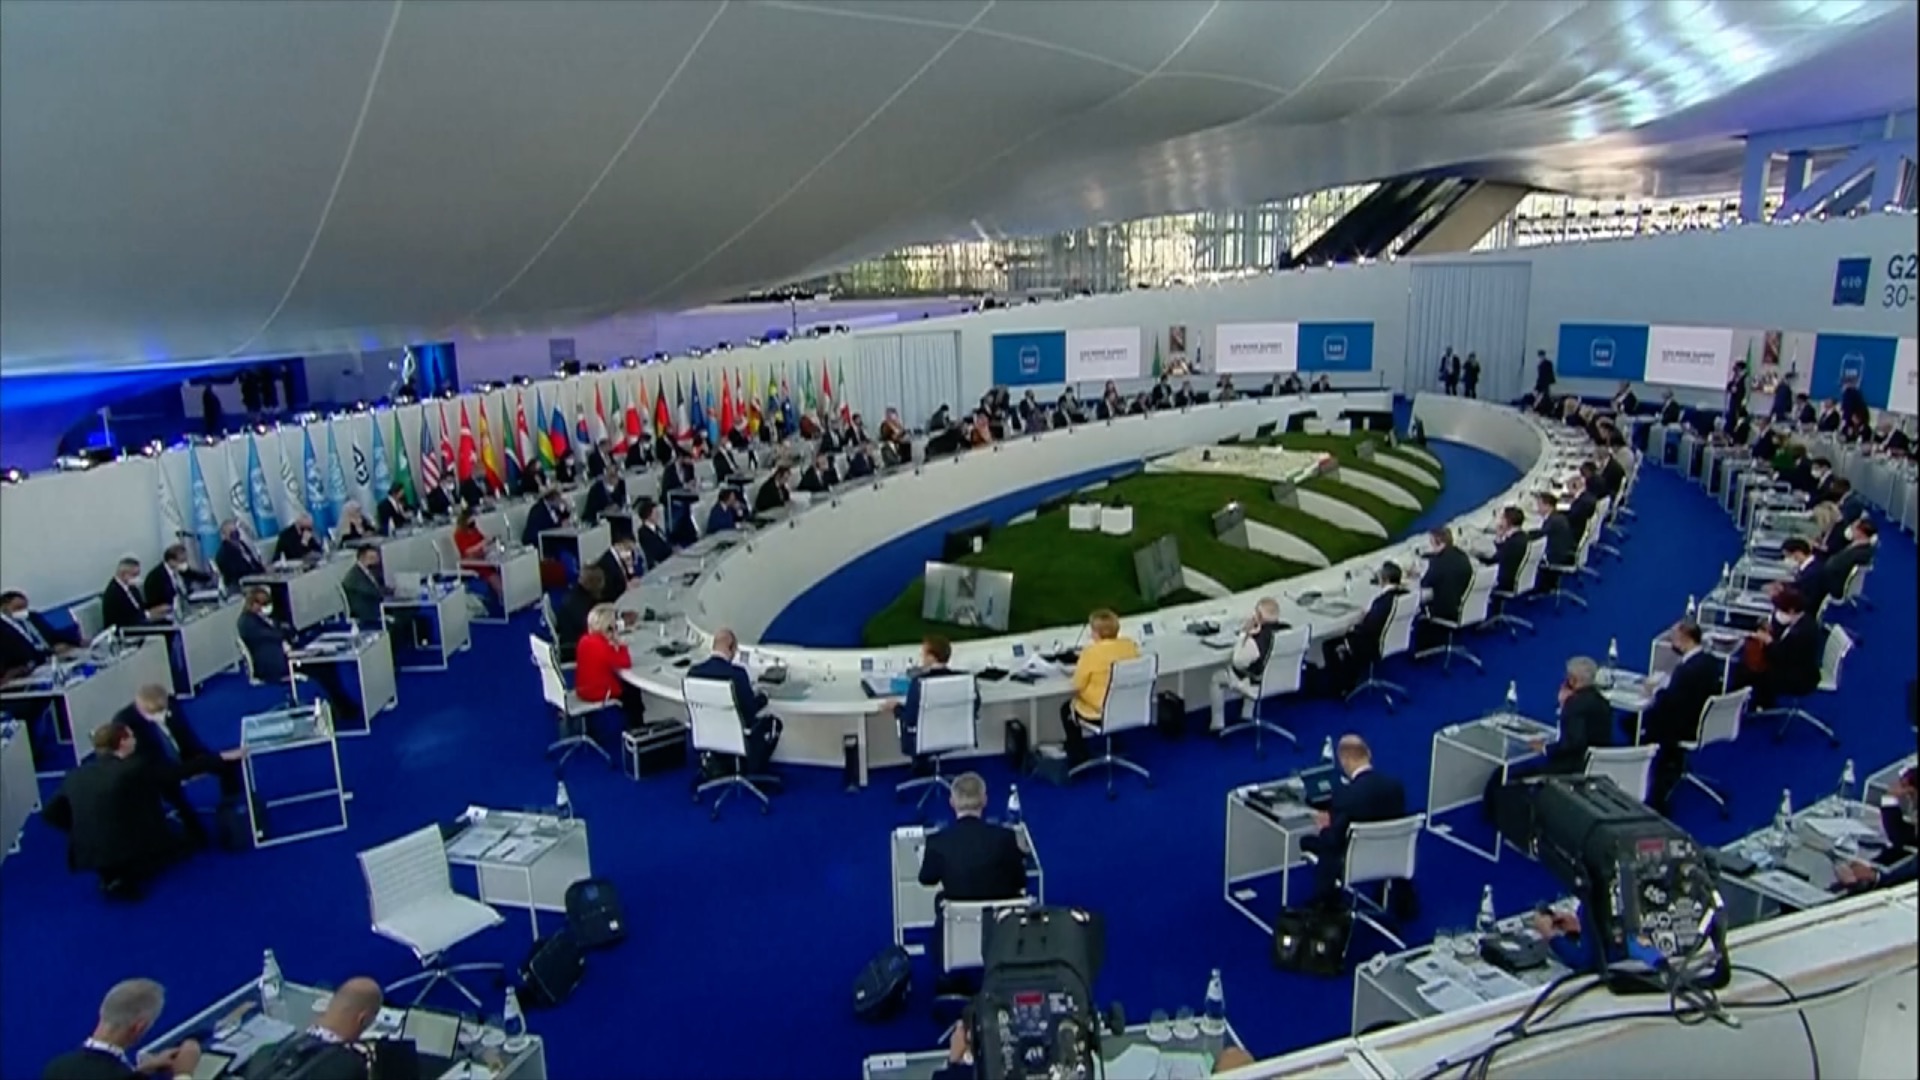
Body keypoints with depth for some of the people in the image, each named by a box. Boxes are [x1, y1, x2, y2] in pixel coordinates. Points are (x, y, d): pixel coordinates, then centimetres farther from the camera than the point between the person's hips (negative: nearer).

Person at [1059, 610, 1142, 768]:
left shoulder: (1092, 652, -22)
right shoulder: (1130, 645, -6)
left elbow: (1077, 687, -14)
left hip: (1099, 714, -6)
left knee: (1067, 708, 23)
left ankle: (1078, 758, 27)